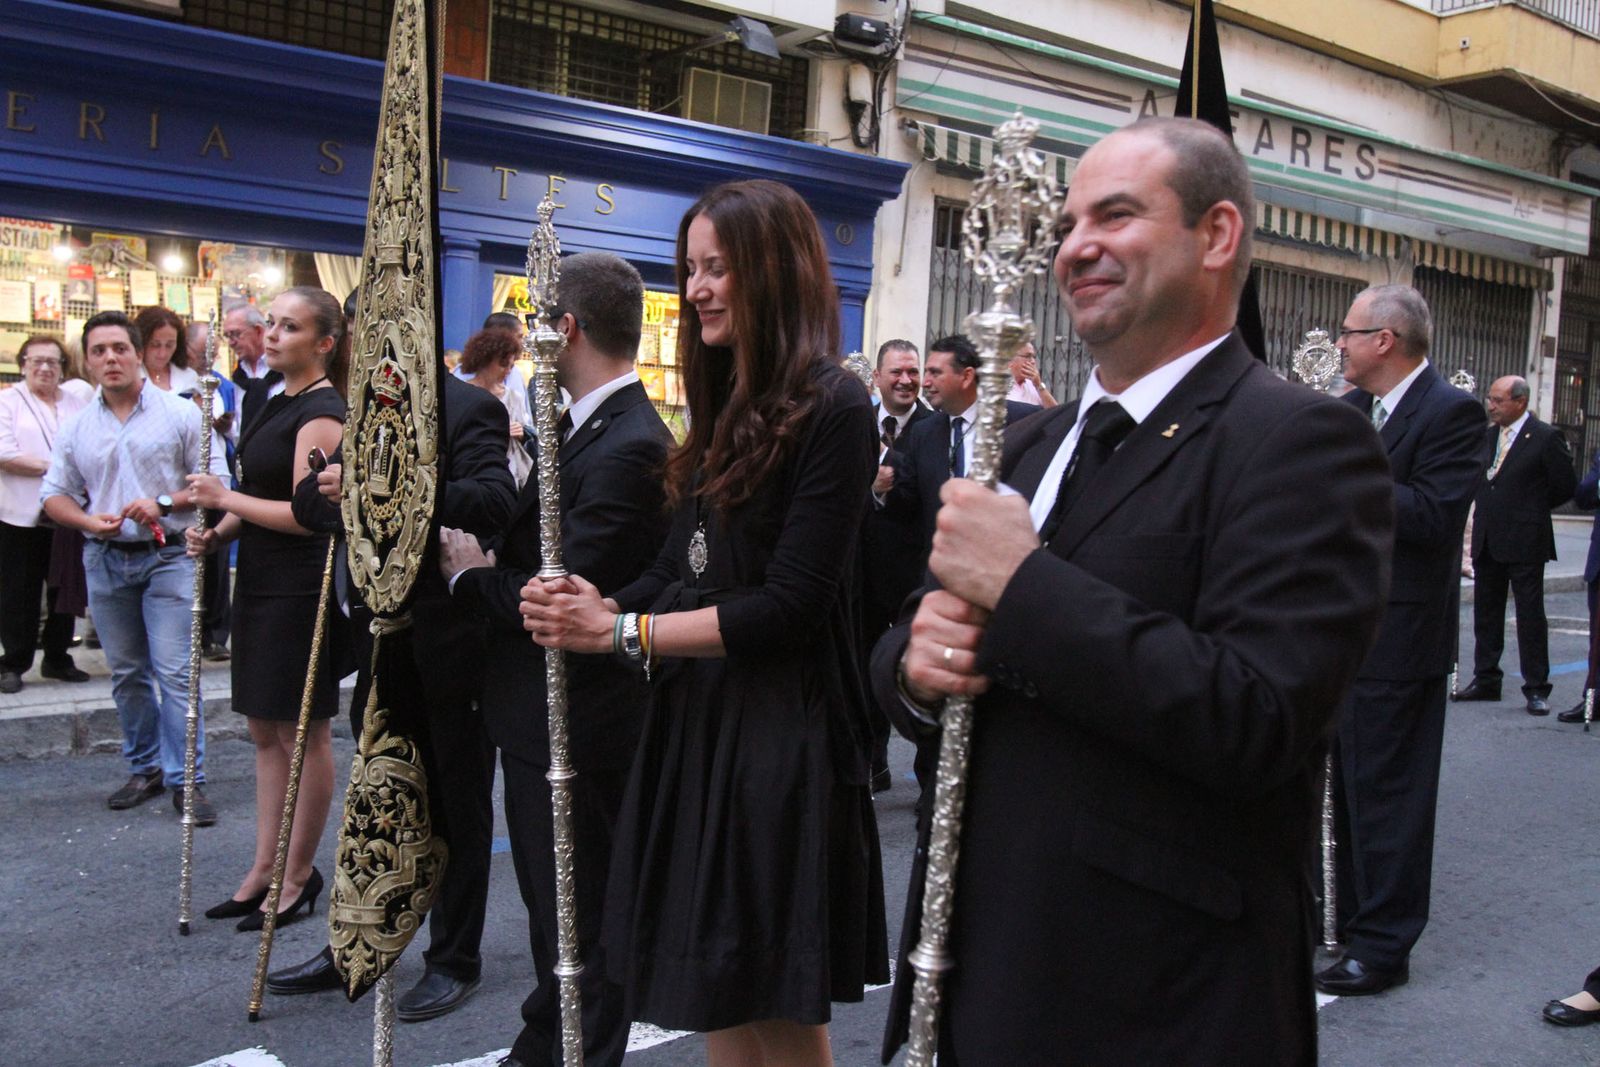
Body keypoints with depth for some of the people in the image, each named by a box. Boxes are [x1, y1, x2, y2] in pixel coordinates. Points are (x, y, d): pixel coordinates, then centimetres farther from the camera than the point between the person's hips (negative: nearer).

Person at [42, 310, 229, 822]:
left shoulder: (179, 413, -2)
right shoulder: (77, 427, 9)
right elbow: (55, 494, 11)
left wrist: (163, 503, -16)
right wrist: (91, 521, -8)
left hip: (168, 557, -4)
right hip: (105, 562, 4)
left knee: (175, 672, -8)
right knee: (127, 674, 11)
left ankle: (187, 779, -2)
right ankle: (146, 769, 24)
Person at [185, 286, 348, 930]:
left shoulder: (320, 415, -15)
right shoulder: (278, 404, 14)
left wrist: (225, 498, -12)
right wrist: (216, 534, 4)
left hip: (299, 588, -10)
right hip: (262, 583, 10)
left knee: (302, 732, 2)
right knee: (265, 729, 14)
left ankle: (298, 874, 15)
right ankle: (265, 867, 25)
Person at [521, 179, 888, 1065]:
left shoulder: (831, 409, -12)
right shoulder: (730, 409, 13)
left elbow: (790, 603, -18)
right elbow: (682, 568, 13)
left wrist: (622, 633, -15)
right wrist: (596, 606, -6)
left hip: (779, 736, -8)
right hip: (693, 724, 8)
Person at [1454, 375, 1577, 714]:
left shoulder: (1546, 437, -8)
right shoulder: (1488, 437, 11)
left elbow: (1565, 486, -4)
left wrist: (1532, 508, 4)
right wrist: (1486, 507, 4)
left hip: (1525, 543, -6)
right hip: (1487, 542, 6)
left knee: (1530, 616, 0)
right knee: (1485, 613, 12)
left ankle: (1536, 689, 6)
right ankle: (1486, 680, 21)